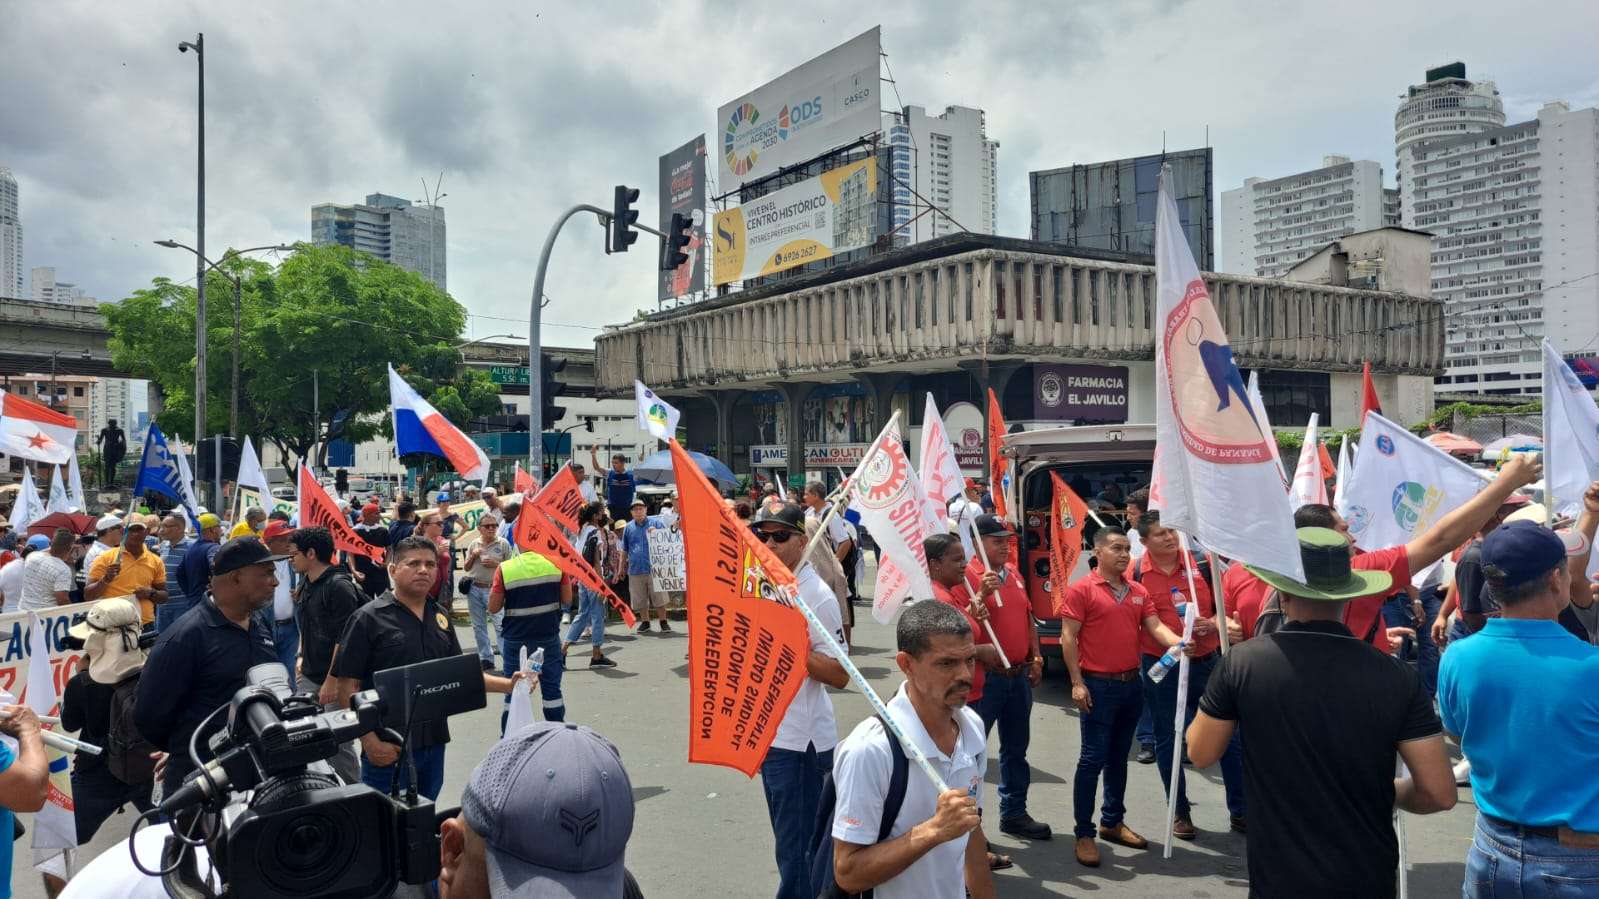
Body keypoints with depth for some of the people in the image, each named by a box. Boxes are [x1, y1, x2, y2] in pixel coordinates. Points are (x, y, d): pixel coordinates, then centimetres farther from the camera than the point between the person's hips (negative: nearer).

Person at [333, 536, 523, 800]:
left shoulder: (440, 616, 10)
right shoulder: (369, 618, -9)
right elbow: (348, 687, -11)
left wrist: (508, 685, 2)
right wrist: (370, 741, -19)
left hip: (434, 743, 6)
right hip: (388, 748, -6)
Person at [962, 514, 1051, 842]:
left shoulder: (1014, 574, 11)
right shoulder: (968, 577, -13)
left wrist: (1036, 657, 13)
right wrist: (981, 595, -33)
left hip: (1019, 675, 8)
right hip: (985, 676, -8)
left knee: (1016, 748, 18)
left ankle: (1014, 814, 32)